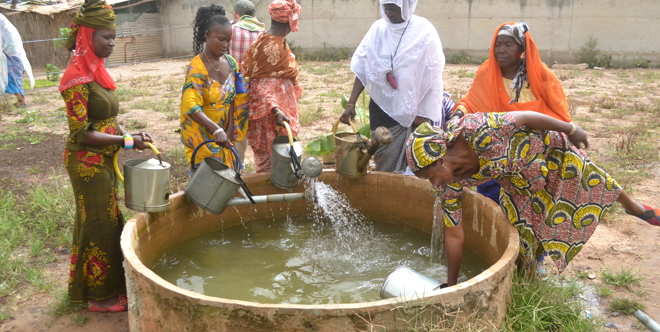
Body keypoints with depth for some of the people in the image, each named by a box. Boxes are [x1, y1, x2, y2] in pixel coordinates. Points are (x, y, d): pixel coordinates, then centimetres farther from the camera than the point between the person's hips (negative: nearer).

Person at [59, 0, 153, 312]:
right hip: (87, 161, -9)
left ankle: (97, 285, 35)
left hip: (103, 160, 9)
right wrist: (126, 141, -19)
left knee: (105, 220, 18)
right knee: (99, 224, 2)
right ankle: (101, 296, 18)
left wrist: (129, 135, -2)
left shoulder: (96, 70, 8)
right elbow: (81, 133, -20)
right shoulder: (76, 77, -19)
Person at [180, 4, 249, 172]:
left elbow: (233, 101, 5)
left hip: (223, 133, 6)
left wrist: (230, 131, -2)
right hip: (202, 136, -6)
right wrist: (216, 130, -40)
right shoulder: (197, 67, -20)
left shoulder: (231, 63, 1)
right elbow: (191, 106, -30)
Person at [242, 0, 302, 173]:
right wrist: (275, 111, -34)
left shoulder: (278, 42, 9)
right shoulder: (270, 46, -19)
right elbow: (260, 85, -23)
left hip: (281, 106, 9)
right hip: (270, 112, -9)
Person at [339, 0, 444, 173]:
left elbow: (431, 76, -6)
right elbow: (363, 69, 3)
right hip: (382, 107, 3)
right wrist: (351, 103, -4)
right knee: (384, 163, 7)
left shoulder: (424, 31, -8)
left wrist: (422, 113, -9)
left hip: (412, 109, -3)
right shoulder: (378, 29, 1)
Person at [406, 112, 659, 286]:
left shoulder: (477, 132, -45)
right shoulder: (447, 184, -24)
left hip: (547, 148, -3)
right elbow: (454, 234, -15)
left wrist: (570, 129, -15)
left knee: (592, 182, 19)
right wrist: (451, 284, -10)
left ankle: (634, 206, 50)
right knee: (519, 229, 3)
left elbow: (526, 117, -30)